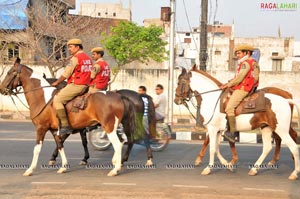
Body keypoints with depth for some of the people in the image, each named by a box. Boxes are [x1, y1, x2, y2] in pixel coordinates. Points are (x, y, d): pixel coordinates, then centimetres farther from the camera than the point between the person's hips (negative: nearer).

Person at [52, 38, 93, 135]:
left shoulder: (75, 58, -11)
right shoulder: (88, 58, 18)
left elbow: (66, 74, -9)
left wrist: (56, 82, 4)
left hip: (76, 85, -10)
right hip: (85, 85, 10)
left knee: (57, 100, -11)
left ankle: (65, 126, -19)